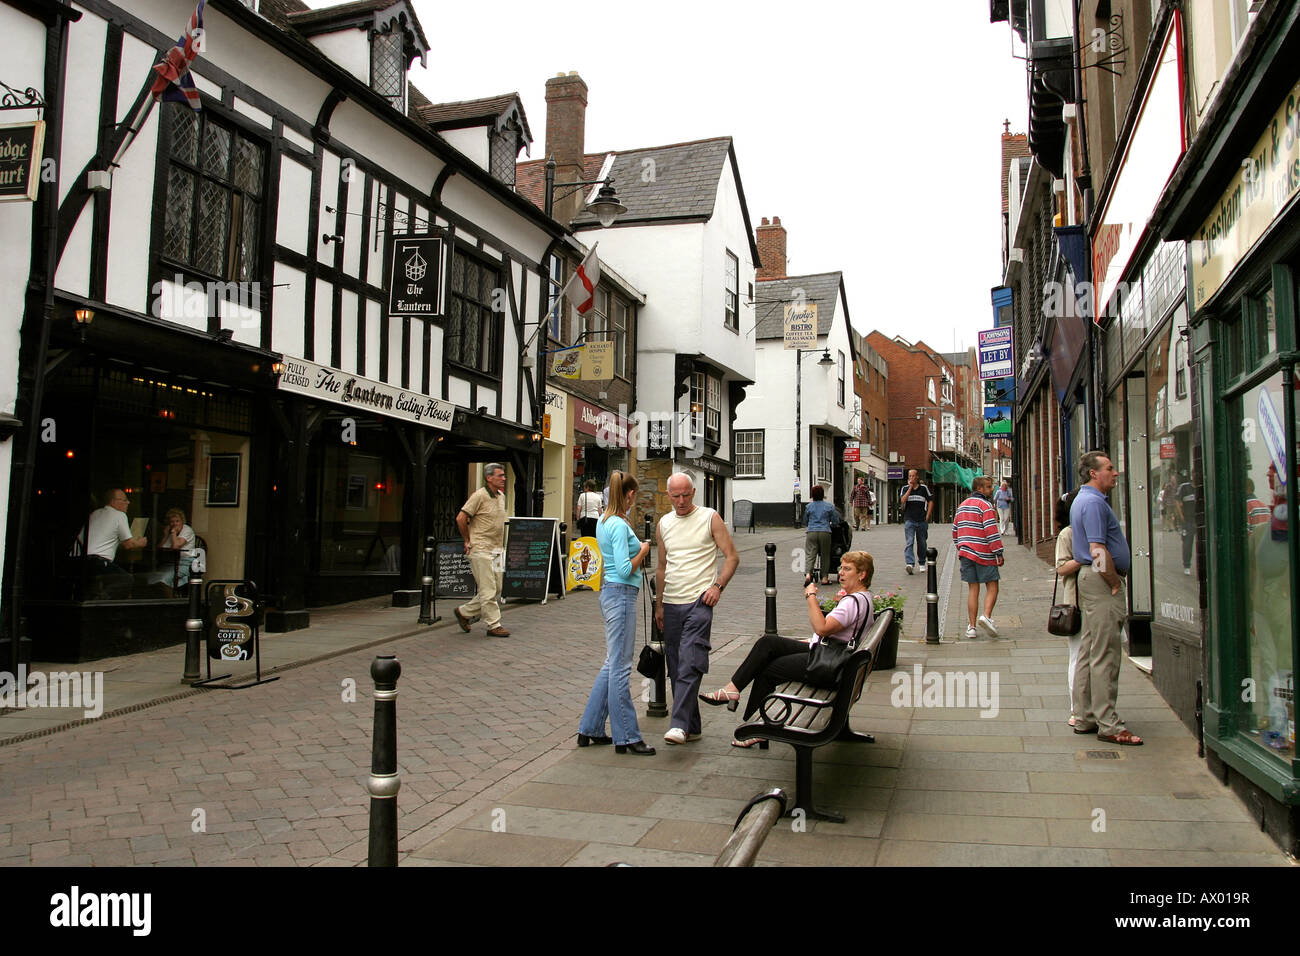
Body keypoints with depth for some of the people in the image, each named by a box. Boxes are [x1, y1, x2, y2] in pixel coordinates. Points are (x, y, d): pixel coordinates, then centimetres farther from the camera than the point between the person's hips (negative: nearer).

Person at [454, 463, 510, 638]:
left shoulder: (501, 496, 12)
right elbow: (461, 518, -14)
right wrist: (468, 541, -5)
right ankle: (494, 625, 4)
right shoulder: (479, 496, -14)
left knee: (496, 588, 12)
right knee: (488, 590, -4)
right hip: (481, 550, -9)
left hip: (496, 550, 9)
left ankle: (464, 612, 24)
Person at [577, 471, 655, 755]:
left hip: (610, 591, 10)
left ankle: (590, 729, 22)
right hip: (621, 594, -10)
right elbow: (625, 570, -21)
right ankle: (626, 737, 6)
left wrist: (636, 549, 13)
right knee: (620, 667, -3)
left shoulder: (605, 521, 12)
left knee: (613, 664, 16)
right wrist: (643, 551, -6)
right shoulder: (620, 526, -16)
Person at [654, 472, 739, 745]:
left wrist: (718, 585, -14)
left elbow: (732, 556, 0)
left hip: (699, 602, -5)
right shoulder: (664, 524, 13)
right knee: (676, 669, 8)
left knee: (690, 666, -17)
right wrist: (659, 605, 18)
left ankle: (680, 725, -19)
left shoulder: (710, 518, 0)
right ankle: (692, 728, 17)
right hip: (671, 604, 6)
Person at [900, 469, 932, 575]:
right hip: (909, 519, -1)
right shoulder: (905, 488, 6)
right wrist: (910, 488, -11)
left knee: (922, 543, 10)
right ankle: (910, 564, -23)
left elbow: (930, 501, 10)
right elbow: (903, 500, -11)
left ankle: (921, 563, 27)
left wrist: (927, 516, 2)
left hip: (922, 520, 1)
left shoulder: (924, 488, 5)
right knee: (909, 542, -14)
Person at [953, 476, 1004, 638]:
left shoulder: (962, 506, 16)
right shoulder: (985, 505, -8)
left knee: (972, 589, 8)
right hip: (984, 555, -6)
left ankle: (972, 627, 5)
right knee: (992, 587, 3)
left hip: (966, 553, 6)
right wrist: (999, 553, -14)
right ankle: (986, 616, -17)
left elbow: (955, 531, 20)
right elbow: (991, 531, -16)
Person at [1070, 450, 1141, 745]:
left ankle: (1084, 717, 19)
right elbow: (1098, 550, -22)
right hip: (1101, 581, -11)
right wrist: (1115, 584, -14)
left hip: (1091, 578, 11)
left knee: (1089, 652, 13)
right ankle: (1108, 725, -4)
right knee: (1105, 655, -8)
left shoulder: (1084, 499, 19)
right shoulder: (1094, 502, -15)